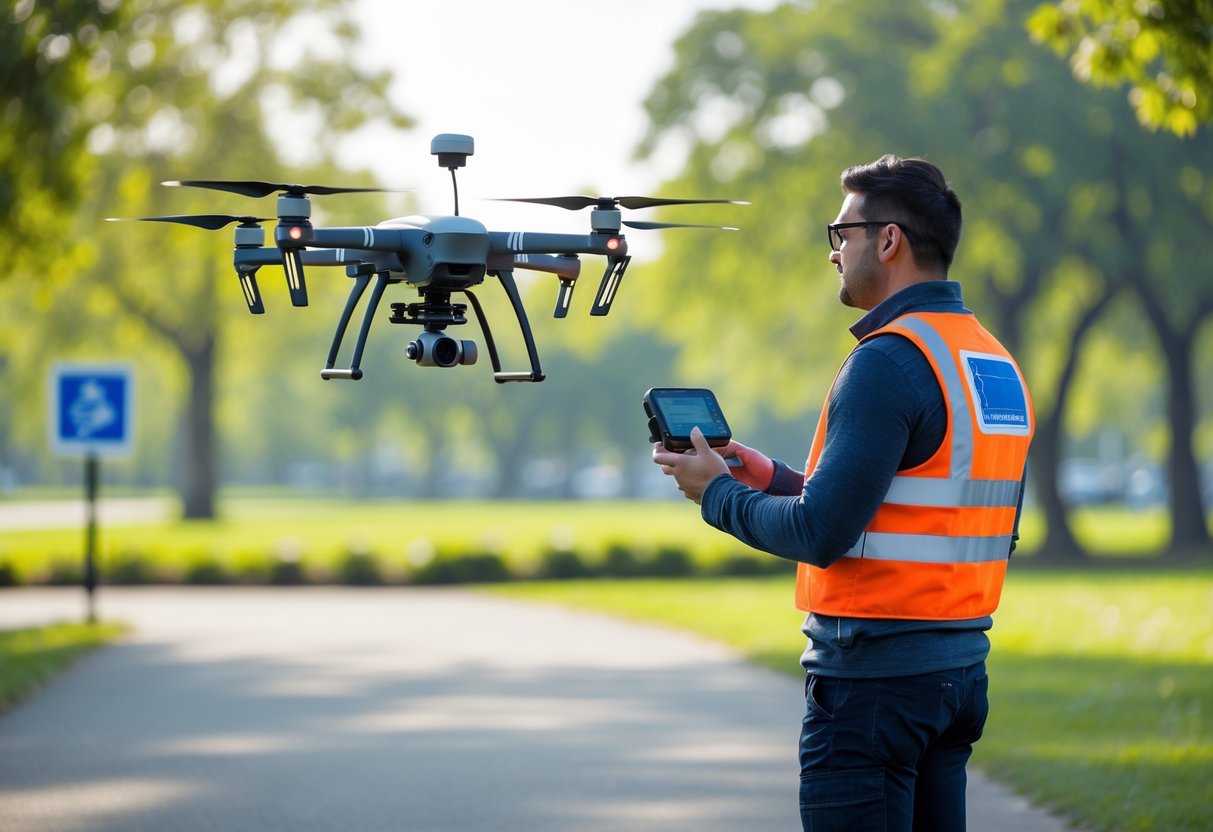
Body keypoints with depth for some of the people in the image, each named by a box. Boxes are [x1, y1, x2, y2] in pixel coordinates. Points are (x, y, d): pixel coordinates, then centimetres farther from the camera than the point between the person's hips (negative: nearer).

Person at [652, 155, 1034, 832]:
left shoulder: (889, 361, -16)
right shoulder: (1000, 365, 13)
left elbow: (821, 534, -20)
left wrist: (719, 493, -2)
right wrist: (774, 478, 18)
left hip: (874, 675, -9)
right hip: (961, 667, 9)